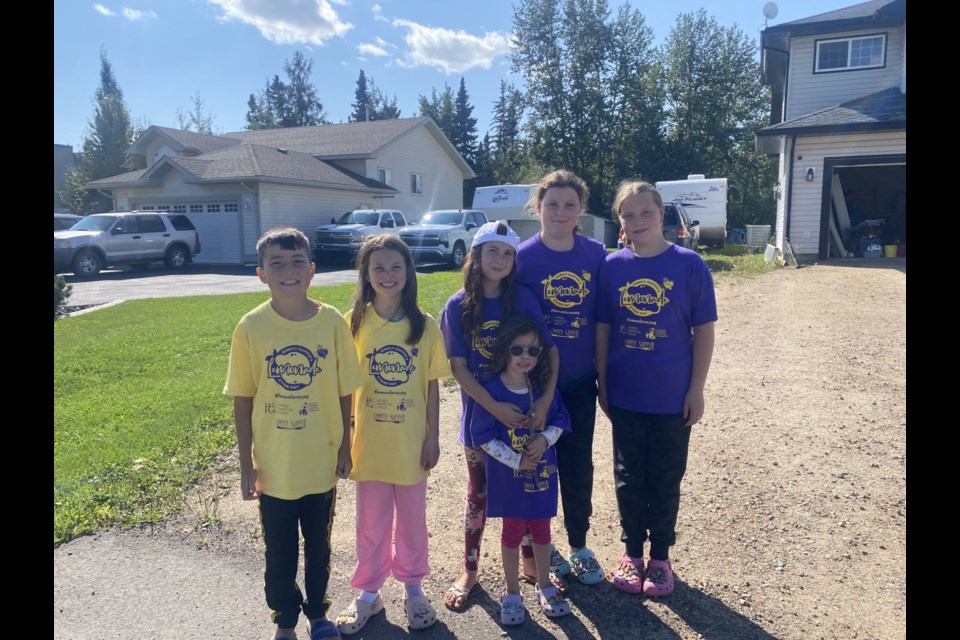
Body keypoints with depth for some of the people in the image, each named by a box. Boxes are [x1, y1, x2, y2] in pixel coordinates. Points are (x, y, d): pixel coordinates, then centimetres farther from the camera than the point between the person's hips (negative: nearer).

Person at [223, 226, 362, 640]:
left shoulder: (332, 322, -10)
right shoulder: (251, 327, -11)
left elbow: (344, 391, -2)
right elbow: (242, 400, -5)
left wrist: (344, 447, 2)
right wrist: (246, 465, -3)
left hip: (321, 462, 1)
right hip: (273, 466, 0)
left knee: (319, 545, 20)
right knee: (279, 552, 17)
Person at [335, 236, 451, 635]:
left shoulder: (425, 325, -6)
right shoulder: (353, 323, -6)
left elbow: (432, 386, -2)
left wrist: (433, 437, -2)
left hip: (411, 442, 0)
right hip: (369, 442, 0)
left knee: (412, 520, 16)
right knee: (371, 523, 15)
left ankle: (413, 588, 37)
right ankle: (368, 593, 34)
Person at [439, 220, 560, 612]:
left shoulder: (523, 299, -5)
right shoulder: (458, 306, -7)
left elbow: (550, 349, -5)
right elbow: (458, 367, -11)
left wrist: (547, 396, -18)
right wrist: (496, 408, -19)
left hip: (524, 409, 1)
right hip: (480, 412, -1)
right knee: (479, 493, 12)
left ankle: (531, 559, 36)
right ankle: (469, 571, 29)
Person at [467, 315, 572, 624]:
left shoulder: (544, 387, -5)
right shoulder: (491, 391, -17)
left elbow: (561, 420, 4)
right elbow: (482, 436, -15)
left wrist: (545, 439, -15)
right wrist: (515, 460, -16)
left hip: (543, 473, 3)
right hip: (509, 476, -3)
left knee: (541, 529, 17)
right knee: (513, 532, 13)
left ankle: (544, 586, 38)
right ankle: (512, 592, 32)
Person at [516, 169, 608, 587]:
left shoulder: (596, 255, -2)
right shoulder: (523, 257, -9)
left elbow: (604, 319, 4)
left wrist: (604, 374, 5)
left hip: (580, 381, 2)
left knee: (579, 465, 12)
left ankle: (579, 546, 32)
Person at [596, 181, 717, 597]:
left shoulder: (689, 265, -7)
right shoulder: (612, 266, -2)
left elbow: (704, 331, -5)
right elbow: (602, 329, 3)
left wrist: (696, 389, -6)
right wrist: (602, 383, 3)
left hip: (672, 398, -1)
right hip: (625, 396, 2)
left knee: (666, 481, 13)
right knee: (629, 479, 14)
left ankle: (660, 557, 32)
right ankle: (632, 552, 33)